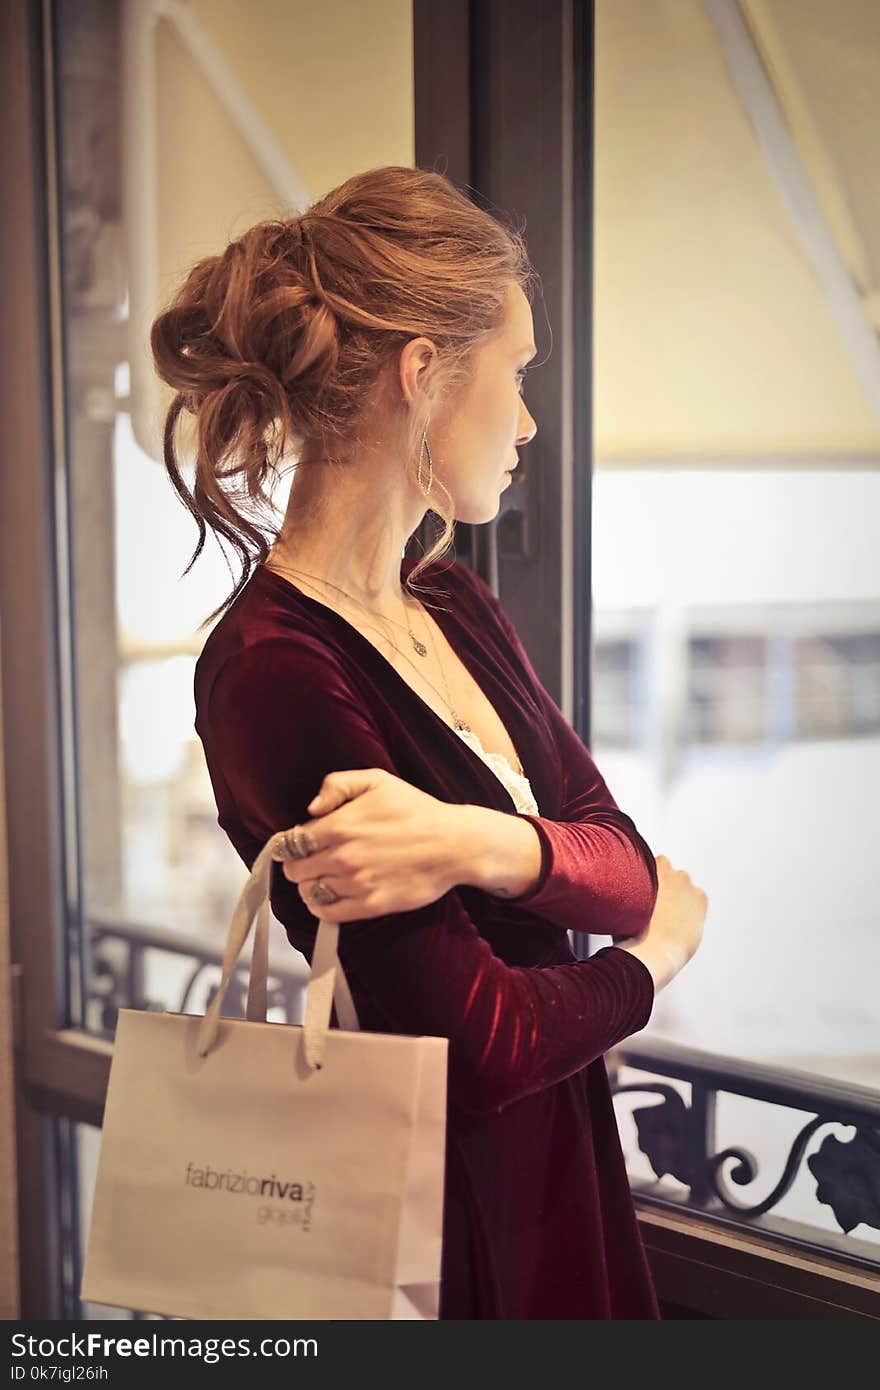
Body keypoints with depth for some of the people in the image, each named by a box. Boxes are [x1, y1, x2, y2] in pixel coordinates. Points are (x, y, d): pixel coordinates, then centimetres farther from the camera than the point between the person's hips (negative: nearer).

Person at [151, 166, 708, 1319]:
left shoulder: (454, 605, 3)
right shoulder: (275, 672, -25)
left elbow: (627, 863, -4)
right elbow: (480, 1039, -25)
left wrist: (474, 842, -25)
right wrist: (654, 957, -5)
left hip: (558, 1176, 8)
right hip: (436, 1211, -7)